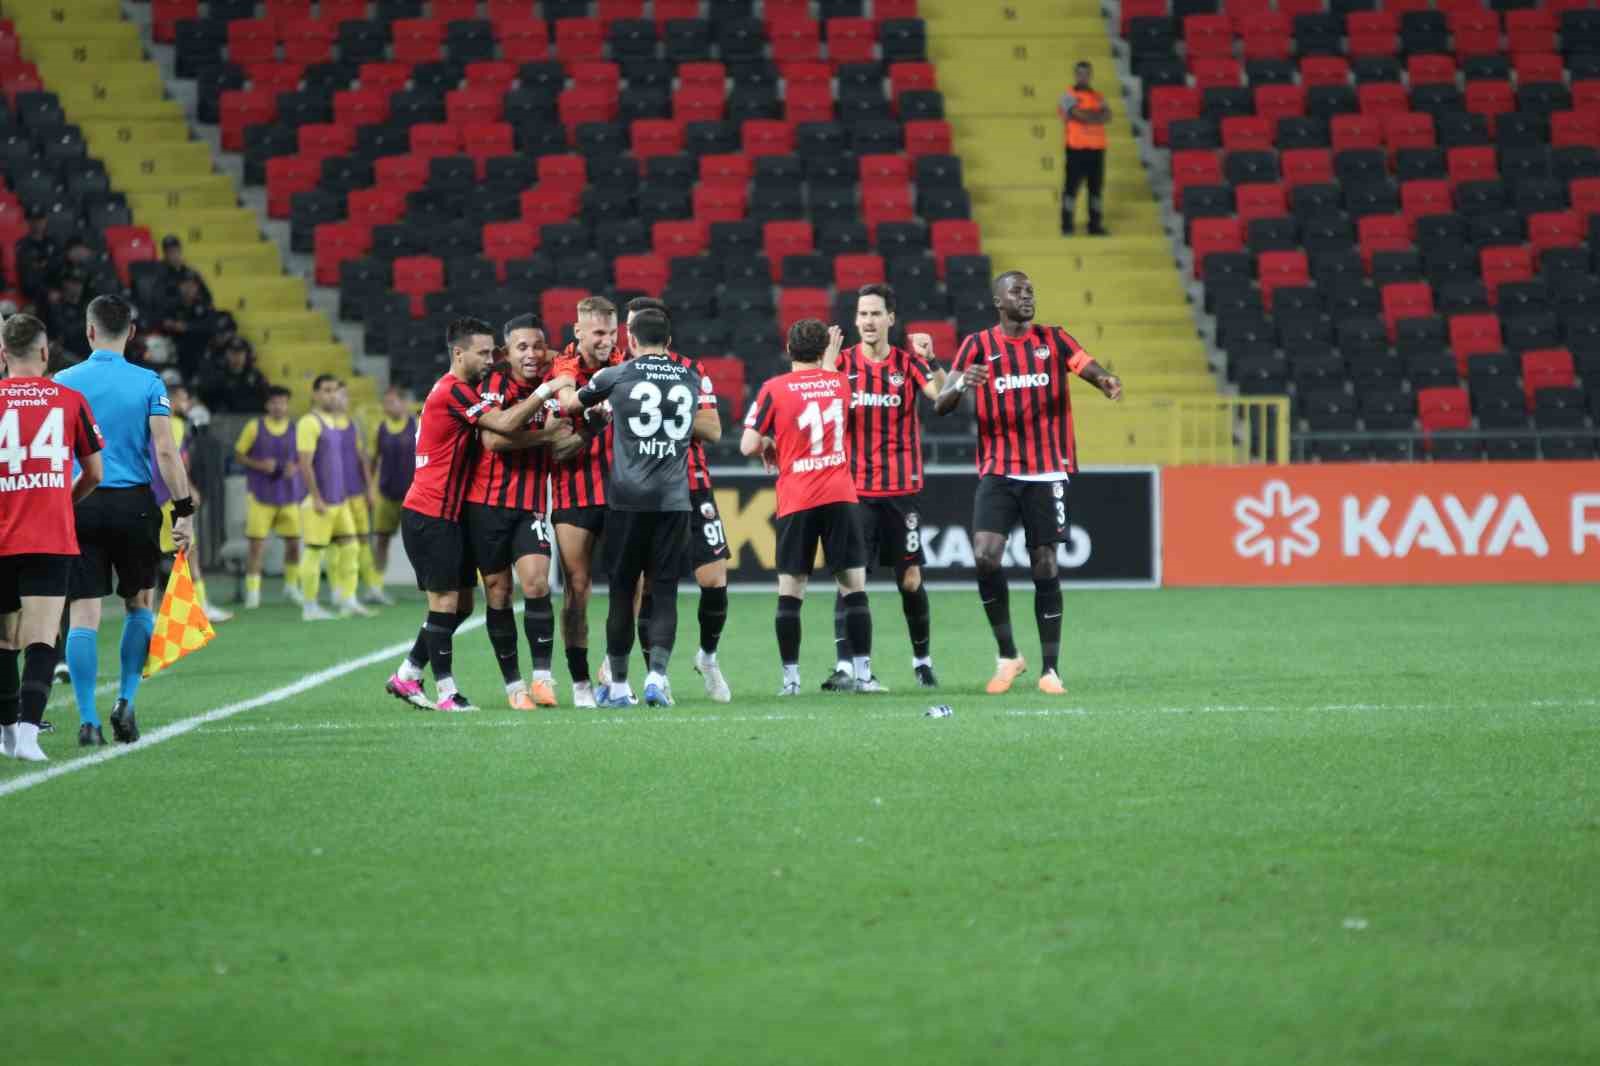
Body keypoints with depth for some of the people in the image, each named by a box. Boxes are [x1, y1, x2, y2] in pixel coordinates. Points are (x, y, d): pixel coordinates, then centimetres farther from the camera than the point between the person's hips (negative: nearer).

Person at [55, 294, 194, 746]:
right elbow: (166, 451, -7)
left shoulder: (63, 382, 1)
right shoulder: (148, 383, -1)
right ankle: (126, 701, 8)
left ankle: (87, 720, -5)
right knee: (140, 604, 18)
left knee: (83, 615, 0)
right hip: (134, 503, 0)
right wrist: (184, 511, -4)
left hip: (79, 506, 0)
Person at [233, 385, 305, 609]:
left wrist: (295, 467, -12)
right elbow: (239, 454, 2)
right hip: (261, 495, -2)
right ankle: (252, 591, 0)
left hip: (289, 495, 2)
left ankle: (291, 586, 24)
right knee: (257, 544, -6)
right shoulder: (254, 427, -2)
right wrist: (259, 465, -15)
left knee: (293, 541, 5)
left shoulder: (295, 429, 3)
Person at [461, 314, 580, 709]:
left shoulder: (553, 381, 4)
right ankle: (513, 684, 11)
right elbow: (493, 439, -22)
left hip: (532, 505, 2)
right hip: (487, 502, -2)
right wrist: (545, 435, -17)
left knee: (536, 581, -15)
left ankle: (542, 676, -10)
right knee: (497, 592, 3)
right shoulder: (494, 384, -8)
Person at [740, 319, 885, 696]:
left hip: (796, 503, -2)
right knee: (854, 587, 4)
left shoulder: (774, 389, -3)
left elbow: (748, 445, -3)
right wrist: (831, 360, 39)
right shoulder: (839, 383, 7)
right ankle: (863, 675, 0)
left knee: (790, 591, 3)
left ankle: (790, 678, 0)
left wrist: (768, 448, 15)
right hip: (840, 496, 2)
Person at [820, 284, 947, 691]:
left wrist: (931, 361, -32)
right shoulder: (842, 363, 2)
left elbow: (941, 395, -16)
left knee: (910, 579, 7)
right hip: (854, 491, 0)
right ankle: (844, 667, -11)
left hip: (901, 489, 0)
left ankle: (922, 660, 25)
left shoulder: (908, 362, 0)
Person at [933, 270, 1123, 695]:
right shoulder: (978, 346, 3)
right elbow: (940, 406, -2)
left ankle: (1051, 669, 7)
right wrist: (960, 385, -24)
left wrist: (1107, 382, -28)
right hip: (998, 472, 0)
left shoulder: (1053, 339, 6)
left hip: (1047, 473, 0)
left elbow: (1091, 369, -4)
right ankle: (1007, 656, 1)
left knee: (1045, 566, 1)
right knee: (985, 556, -16)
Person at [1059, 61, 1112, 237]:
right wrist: (1096, 115, -4)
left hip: (1097, 148, 5)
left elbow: (1107, 115, -2)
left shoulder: (1098, 97, 15)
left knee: (1096, 187, 5)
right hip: (1076, 148, -5)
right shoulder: (1069, 95, 2)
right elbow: (1077, 114, -15)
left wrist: (1087, 116, -14)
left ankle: (1095, 225, 9)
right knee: (1072, 185, -6)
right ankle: (1067, 226, -2)